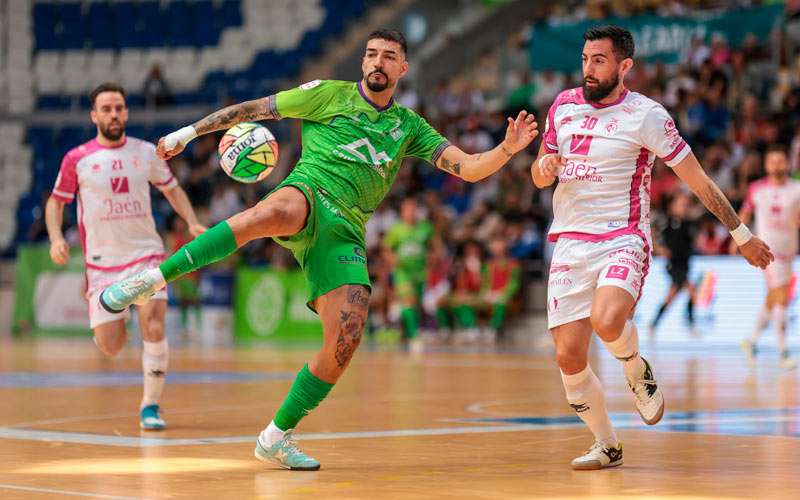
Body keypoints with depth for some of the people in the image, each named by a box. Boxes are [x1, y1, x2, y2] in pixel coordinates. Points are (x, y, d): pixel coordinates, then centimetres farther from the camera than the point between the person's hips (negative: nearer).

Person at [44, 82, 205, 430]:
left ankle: (150, 406, -2)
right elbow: (56, 201, 9)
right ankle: (115, 320, 35)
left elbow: (172, 189, 16)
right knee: (110, 348, -3)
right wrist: (56, 238, -8)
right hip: (102, 262, 0)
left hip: (146, 255, 0)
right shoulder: (77, 159, -3)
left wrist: (193, 223, 2)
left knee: (154, 330, -18)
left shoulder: (146, 152, 2)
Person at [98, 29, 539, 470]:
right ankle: (154, 280, -39)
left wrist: (507, 149, -6)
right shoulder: (329, 94, 12)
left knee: (345, 340, -14)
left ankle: (276, 438, 3)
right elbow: (254, 109, 15)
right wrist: (188, 132, 11)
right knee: (273, 214, -43)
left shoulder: (408, 126, 20)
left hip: (346, 232, 4)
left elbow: (469, 169, 13)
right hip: (309, 194, -4)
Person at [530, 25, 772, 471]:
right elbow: (540, 177, 22)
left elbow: (697, 179, 1)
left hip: (623, 239, -5)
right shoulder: (564, 106, 10)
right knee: (569, 357, -4)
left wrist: (742, 234, 4)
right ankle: (607, 446, 18)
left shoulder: (646, 115, -5)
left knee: (607, 321, -33)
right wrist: (545, 166, -4)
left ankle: (638, 371, 1)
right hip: (570, 242, 5)